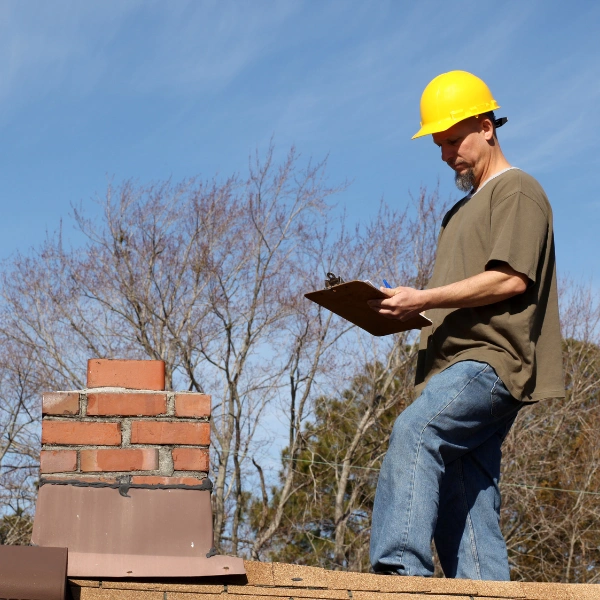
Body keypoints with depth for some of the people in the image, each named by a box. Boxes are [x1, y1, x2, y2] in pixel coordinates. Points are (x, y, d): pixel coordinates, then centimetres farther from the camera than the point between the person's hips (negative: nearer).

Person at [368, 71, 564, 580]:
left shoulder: (517, 191, 3)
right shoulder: (463, 209, 31)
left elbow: (510, 279, -12)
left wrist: (424, 298, -15)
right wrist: (408, 312, 12)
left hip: (492, 361, -10)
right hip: (457, 365, 10)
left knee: (415, 431, -31)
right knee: (460, 501, 1)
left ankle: (399, 567, -43)